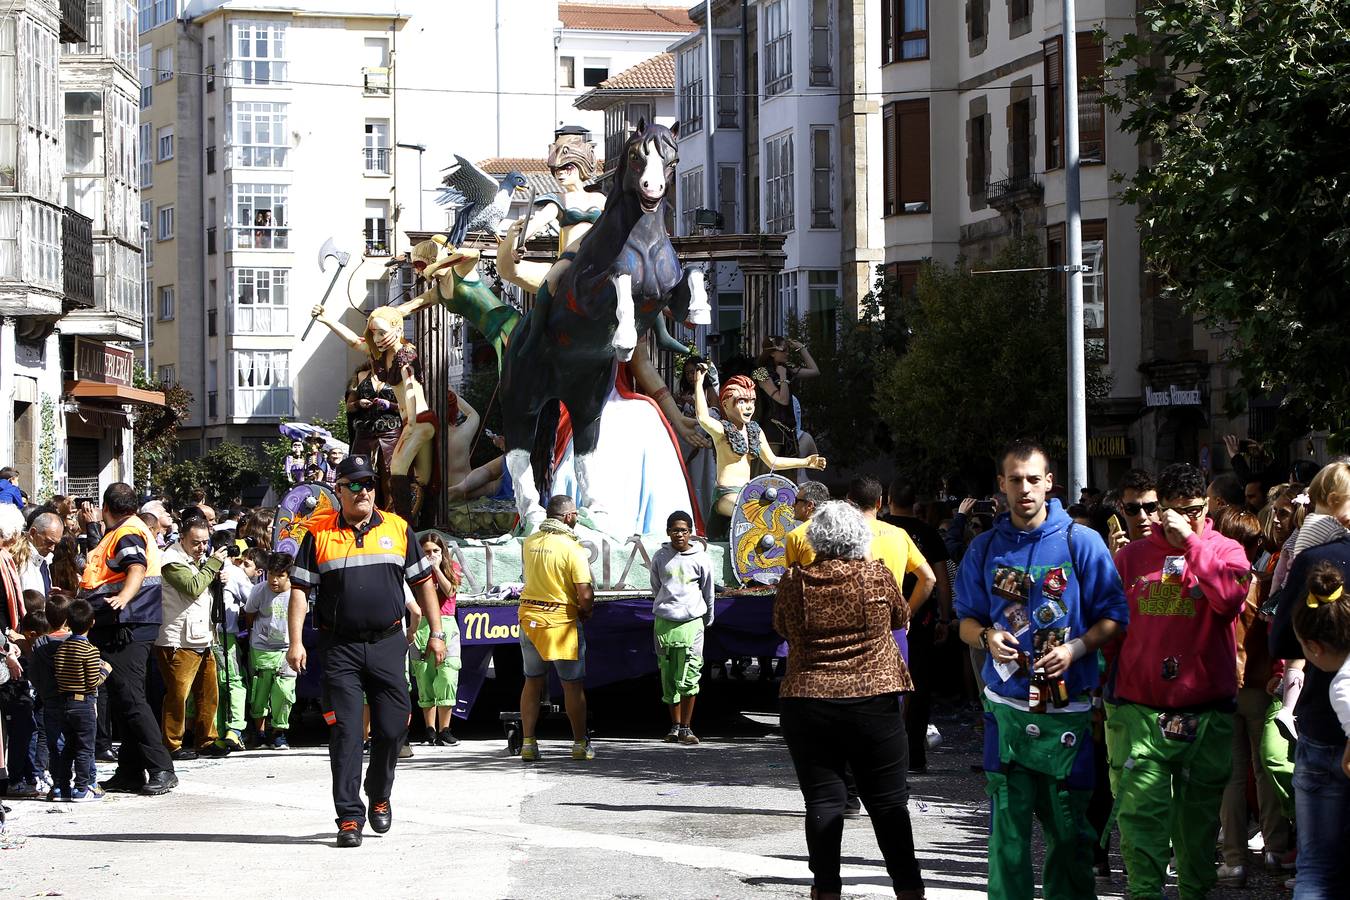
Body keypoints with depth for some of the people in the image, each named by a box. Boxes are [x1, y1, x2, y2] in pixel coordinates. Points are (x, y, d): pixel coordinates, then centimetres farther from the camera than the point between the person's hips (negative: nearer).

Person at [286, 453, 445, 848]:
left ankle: (379, 795, 28)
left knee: (392, 728, 2)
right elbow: (300, 590, 3)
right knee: (344, 732, -5)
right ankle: (349, 816, -2)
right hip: (339, 648, -2)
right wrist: (296, 642, -6)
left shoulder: (398, 529, 9)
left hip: (388, 644, 2)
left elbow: (423, 582, 15)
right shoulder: (319, 534, 3)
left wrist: (436, 633, 10)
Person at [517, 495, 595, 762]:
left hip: (529, 616, 5)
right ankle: (580, 744, 12)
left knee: (532, 682, 12)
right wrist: (586, 611, 2)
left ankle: (528, 743, 10)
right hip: (562, 619, -5)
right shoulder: (572, 549, -15)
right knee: (573, 685, 6)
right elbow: (585, 595, -18)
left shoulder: (529, 543, 2)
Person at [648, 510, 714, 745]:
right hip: (664, 622, 2)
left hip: (692, 622, -2)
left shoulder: (701, 559, 2)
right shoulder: (660, 557, 6)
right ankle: (675, 726, 15)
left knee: (689, 678, -10)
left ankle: (686, 727, -3)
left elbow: (708, 592, 14)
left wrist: (708, 619, 23)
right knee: (669, 677, 6)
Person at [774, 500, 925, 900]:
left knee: (822, 801, 5)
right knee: (889, 802, 6)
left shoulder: (795, 581, -3)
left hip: (807, 704, 0)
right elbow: (901, 617, 13)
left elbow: (781, 627, 13)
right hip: (875, 702, 0)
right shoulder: (877, 575, -5)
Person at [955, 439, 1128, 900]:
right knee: (1007, 824, 3)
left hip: (1066, 707, -2)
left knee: (1068, 826, 4)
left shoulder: (1081, 542, -1)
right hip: (1006, 705, 2)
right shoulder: (985, 549, 7)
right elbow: (967, 619, 15)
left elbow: (1113, 617, 1)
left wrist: (1076, 648, -16)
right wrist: (986, 637, -7)